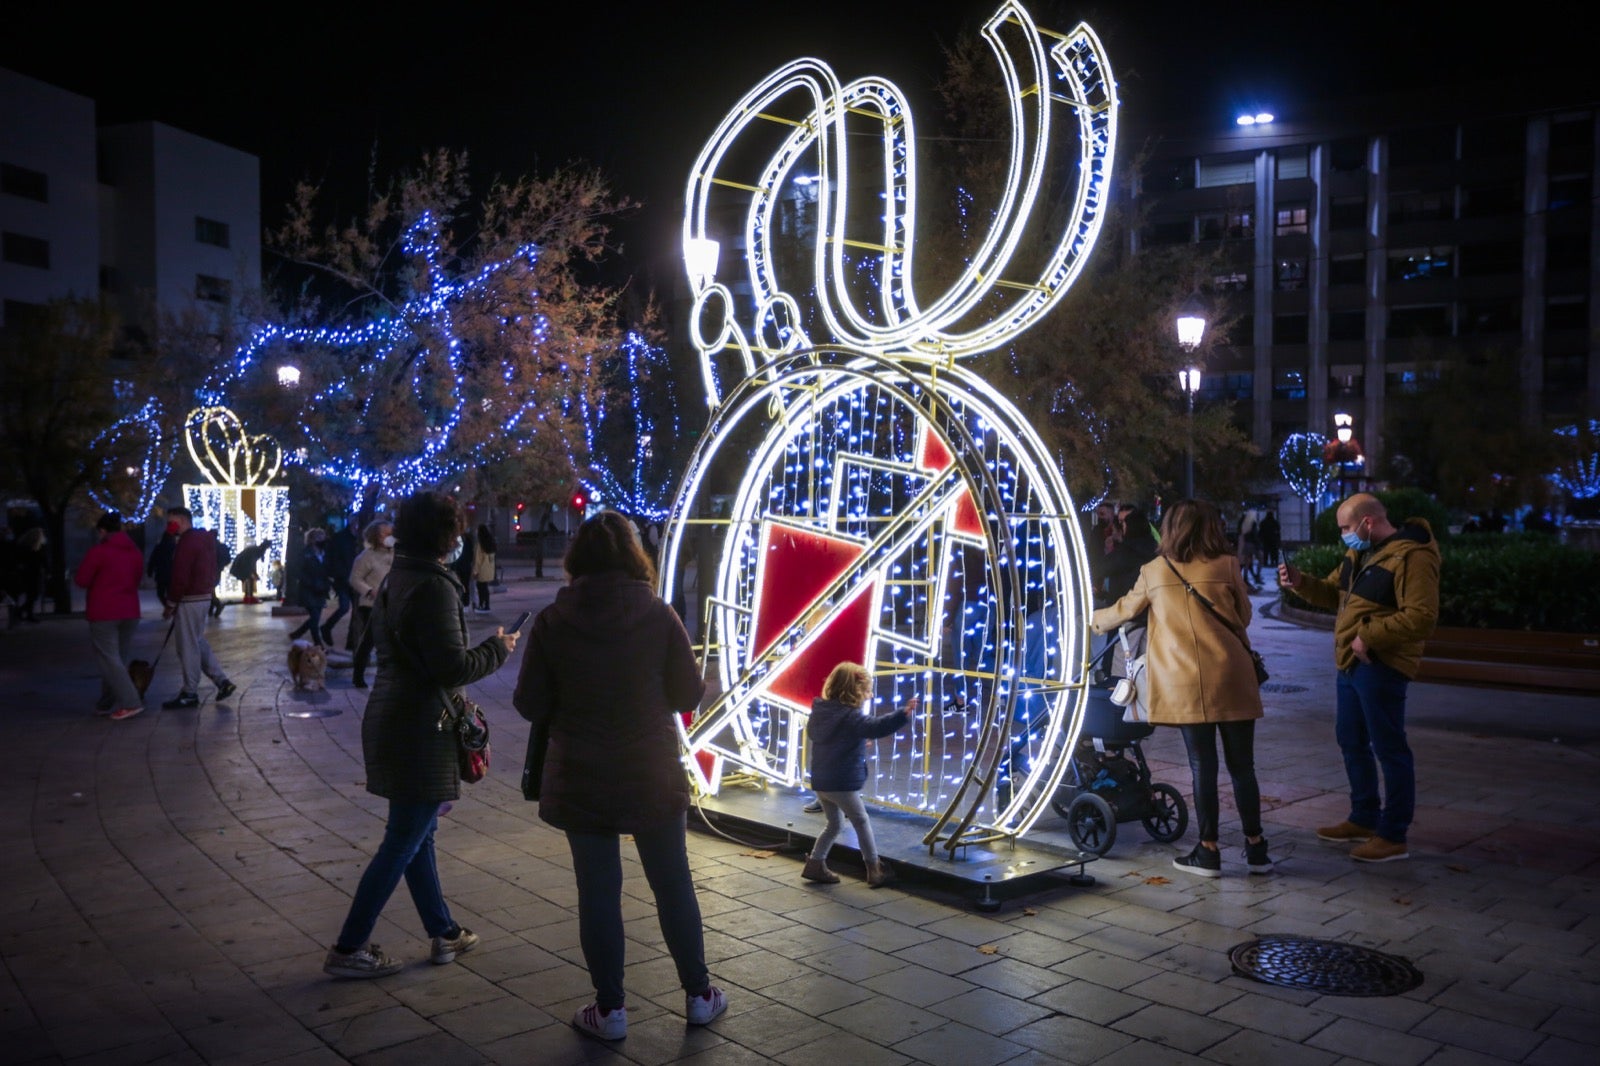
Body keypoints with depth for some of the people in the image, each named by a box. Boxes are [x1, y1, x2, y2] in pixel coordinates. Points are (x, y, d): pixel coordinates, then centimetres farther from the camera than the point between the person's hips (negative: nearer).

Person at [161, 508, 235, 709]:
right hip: (204, 596, 10)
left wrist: (170, 604, -12)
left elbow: (180, 577, -21)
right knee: (198, 642, 18)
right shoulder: (204, 538, 13)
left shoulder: (186, 542, -17)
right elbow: (210, 571, 17)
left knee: (188, 647, -1)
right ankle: (222, 680, 14)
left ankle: (189, 693, 6)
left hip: (189, 600, -10)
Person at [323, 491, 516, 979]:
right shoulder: (434, 586, -20)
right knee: (403, 842, 1)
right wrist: (497, 650, -6)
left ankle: (444, 934, 30)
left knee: (416, 834, 17)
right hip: (420, 730, -10)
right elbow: (453, 667, -22)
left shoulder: (396, 580, 10)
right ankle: (348, 949, 8)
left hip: (391, 722, 10)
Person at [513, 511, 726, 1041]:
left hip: (580, 780, 0)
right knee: (673, 884, 14)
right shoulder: (659, 616, -10)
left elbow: (530, 705, -5)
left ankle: (610, 1009, 17)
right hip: (653, 776, 0)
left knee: (598, 891, 10)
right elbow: (689, 695, -4)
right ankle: (699, 994, 26)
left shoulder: (552, 621, -9)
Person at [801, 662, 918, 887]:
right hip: (842, 782, -8)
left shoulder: (820, 710, 6)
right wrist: (903, 714, -44)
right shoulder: (850, 716, -19)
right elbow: (875, 727, -35)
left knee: (834, 824, 22)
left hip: (821, 781, 8)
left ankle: (815, 864, 20)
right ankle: (874, 869, 13)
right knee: (862, 822, 7)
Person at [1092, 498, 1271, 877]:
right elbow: (1244, 616, 13)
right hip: (1231, 678, 0)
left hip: (1185, 682, 0)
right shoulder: (1227, 565, 4)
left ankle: (1209, 851, 11)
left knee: (1203, 765, 5)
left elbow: (1125, 609, 21)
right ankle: (1255, 849, 15)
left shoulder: (1154, 571, 7)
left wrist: (1096, 620, 41)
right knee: (1241, 765, 8)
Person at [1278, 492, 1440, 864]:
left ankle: (1393, 837, 8)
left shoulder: (1412, 556, -18)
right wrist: (1300, 582, 2)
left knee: (1389, 749, -1)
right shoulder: (1359, 552, 13)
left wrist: (1369, 636, -24)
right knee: (1351, 742, 18)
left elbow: (1421, 617, -24)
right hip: (1350, 663, 10)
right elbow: (1333, 593, 20)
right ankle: (1364, 819, 33)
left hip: (1380, 667, -10)